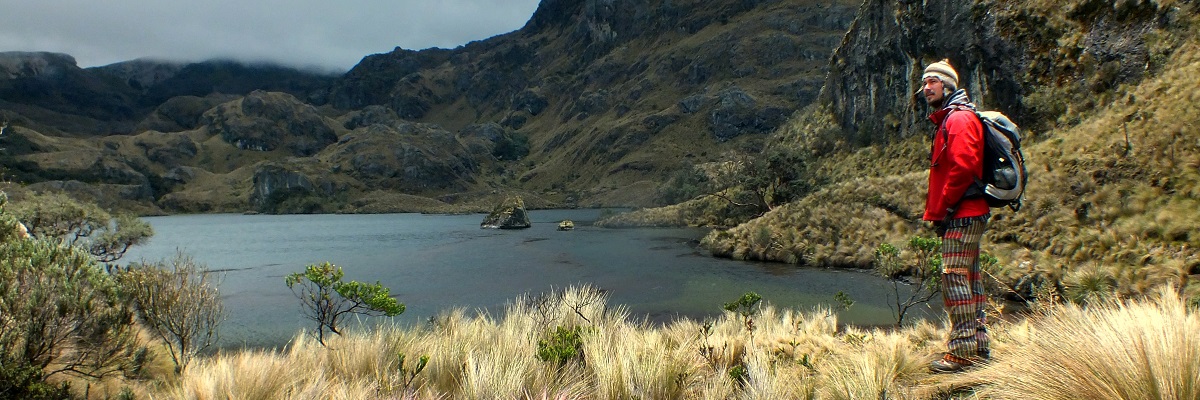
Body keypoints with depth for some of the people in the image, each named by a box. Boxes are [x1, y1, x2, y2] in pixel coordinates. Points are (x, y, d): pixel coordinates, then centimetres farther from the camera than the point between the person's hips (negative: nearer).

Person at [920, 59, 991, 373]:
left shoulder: (959, 118, -10)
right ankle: (978, 347, 20)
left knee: (954, 278, -12)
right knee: (969, 279, 13)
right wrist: (938, 211, 14)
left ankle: (962, 351, -9)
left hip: (962, 215, -11)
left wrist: (939, 209, -16)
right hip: (967, 214, 11)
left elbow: (962, 168, -21)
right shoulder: (947, 120, 22)